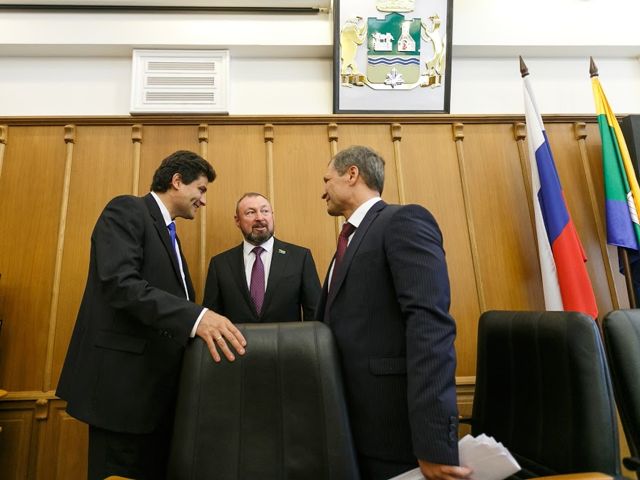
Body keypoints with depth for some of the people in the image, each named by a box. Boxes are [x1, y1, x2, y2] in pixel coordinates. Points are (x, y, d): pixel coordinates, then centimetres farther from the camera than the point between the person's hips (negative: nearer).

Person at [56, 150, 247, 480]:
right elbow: (119, 283, -24)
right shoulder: (127, 210, -8)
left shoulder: (168, 233, 19)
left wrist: (208, 324, 3)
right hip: (124, 380, -9)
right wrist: (195, 316, -34)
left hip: (157, 382, 9)